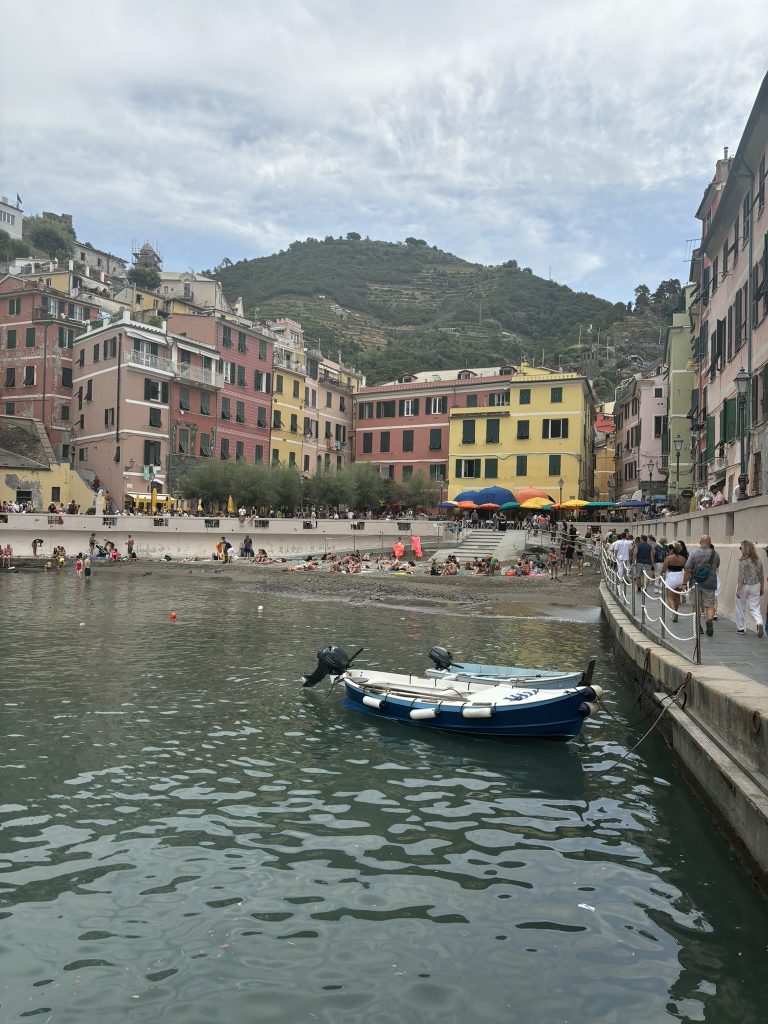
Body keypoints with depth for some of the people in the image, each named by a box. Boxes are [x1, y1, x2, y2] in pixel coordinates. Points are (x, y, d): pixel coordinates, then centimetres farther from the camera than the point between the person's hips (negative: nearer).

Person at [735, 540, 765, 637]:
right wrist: (762, 588, 19)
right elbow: (761, 576, 9)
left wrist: (738, 589, -12)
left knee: (740, 608, 12)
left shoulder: (743, 561, -15)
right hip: (755, 586, 4)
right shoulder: (758, 561, 2)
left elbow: (741, 577, -16)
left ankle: (741, 628, 18)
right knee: (755, 608, 8)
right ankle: (759, 623, -17)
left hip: (744, 586, -4)